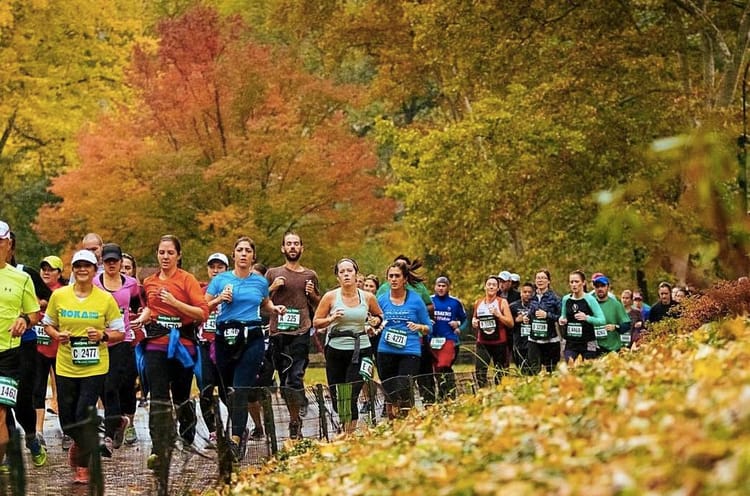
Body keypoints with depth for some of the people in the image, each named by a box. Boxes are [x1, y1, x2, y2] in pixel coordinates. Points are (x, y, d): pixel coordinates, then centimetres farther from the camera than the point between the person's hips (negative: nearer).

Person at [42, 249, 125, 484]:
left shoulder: (106, 299, -3)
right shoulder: (59, 295, 1)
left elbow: (120, 333, 2)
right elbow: (48, 324, 13)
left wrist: (102, 336, -17)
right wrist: (56, 335, -8)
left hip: (94, 368, -2)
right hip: (65, 367, 2)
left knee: (84, 415, -9)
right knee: (67, 420, 6)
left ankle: (83, 465, 12)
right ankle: (81, 443, 41)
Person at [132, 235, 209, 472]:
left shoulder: (187, 280, -3)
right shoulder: (149, 282, 11)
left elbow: (203, 313, -11)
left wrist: (175, 302, -19)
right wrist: (143, 318, 10)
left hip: (183, 344, -2)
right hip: (156, 344, 2)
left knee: (181, 396, 10)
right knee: (158, 399, -10)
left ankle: (187, 436, 35)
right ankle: (159, 451, -16)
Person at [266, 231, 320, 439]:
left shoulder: (310, 275, 13)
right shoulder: (273, 273, 11)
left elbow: (319, 305, 22)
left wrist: (312, 294, 2)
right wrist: (272, 288, -4)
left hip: (300, 332, -1)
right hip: (278, 332, 1)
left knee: (296, 378, -12)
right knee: (284, 379, 2)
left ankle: (294, 423, -8)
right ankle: (295, 419, 12)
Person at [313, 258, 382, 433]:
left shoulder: (367, 297, 3)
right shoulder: (330, 297, -1)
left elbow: (379, 315, 21)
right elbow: (316, 322, 2)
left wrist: (376, 321, -1)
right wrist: (331, 319, -16)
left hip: (360, 351, -1)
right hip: (336, 351, 1)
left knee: (351, 397, -13)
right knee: (337, 399, 7)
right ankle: (345, 429, 28)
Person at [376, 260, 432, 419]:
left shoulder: (415, 300, 1)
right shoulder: (382, 300, 8)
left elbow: (428, 327, 7)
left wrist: (419, 327, -14)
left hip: (410, 351, -3)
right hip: (386, 352, 3)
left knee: (403, 392, -14)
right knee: (390, 395, 5)